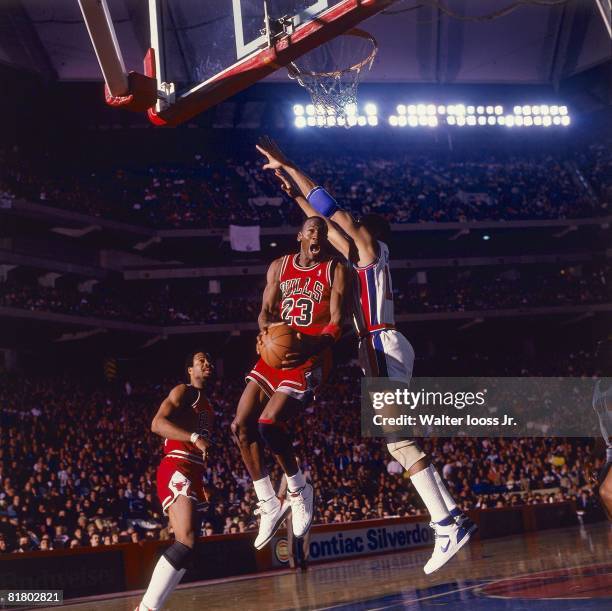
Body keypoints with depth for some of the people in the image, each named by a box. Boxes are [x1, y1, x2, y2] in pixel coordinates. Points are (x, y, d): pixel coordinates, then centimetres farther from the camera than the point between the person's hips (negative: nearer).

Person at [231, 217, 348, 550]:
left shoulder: (335, 270, -2)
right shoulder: (279, 267, 12)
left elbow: (337, 321, -9)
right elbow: (266, 311, 11)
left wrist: (315, 345, -29)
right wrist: (265, 329, -14)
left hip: (310, 356, -6)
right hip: (276, 350, 6)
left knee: (269, 422, -23)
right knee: (241, 426, -2)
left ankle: (299, 490, 1)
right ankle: (269, 505, 10)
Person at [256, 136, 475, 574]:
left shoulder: (373, 249, -2)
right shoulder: (364, 258, 22)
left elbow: (332, 211, -6)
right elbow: (326, 225, 29)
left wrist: (288, 167, -3)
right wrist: (295, 192, 26)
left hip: (383, 347, -10)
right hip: (383, 348, 10)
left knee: (398, 439, -15)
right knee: (400, 439, 9)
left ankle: (447, 527, -18)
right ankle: (453, 517, 10)